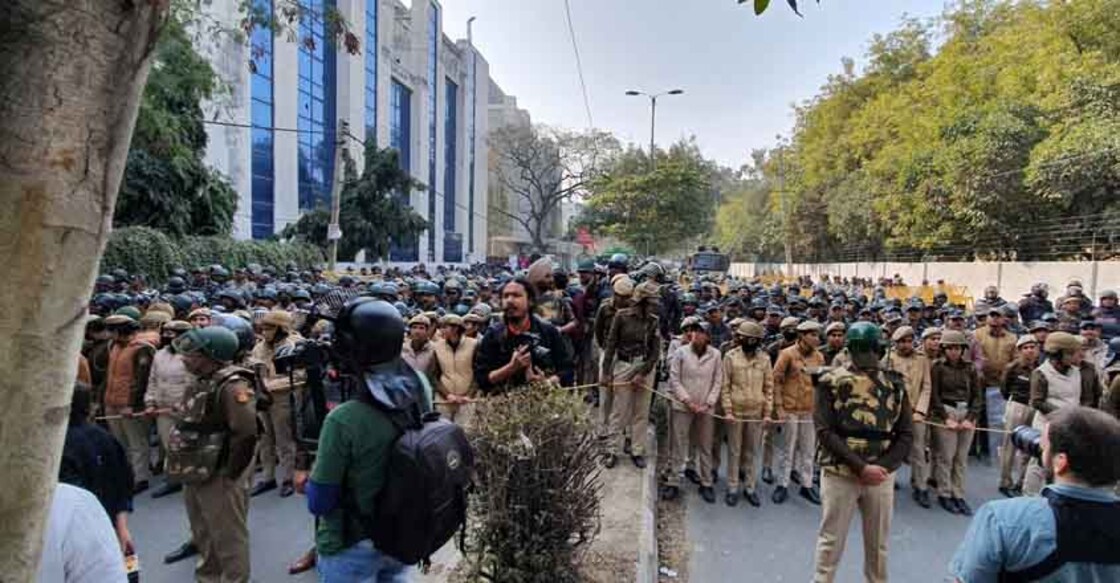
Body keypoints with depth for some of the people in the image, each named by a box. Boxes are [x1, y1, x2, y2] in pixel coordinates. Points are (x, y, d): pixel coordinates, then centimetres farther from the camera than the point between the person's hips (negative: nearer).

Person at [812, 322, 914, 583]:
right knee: (831, 540, 7)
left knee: (878, 543, 17)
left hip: (881, 476, 3)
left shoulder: (895, 384, 4)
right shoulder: (832, 381, -7)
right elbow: (825, 431, -12)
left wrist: (882, 467, -11)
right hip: (839, 474, -3)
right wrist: (862, 467, -19)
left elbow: (906, 434, 4)